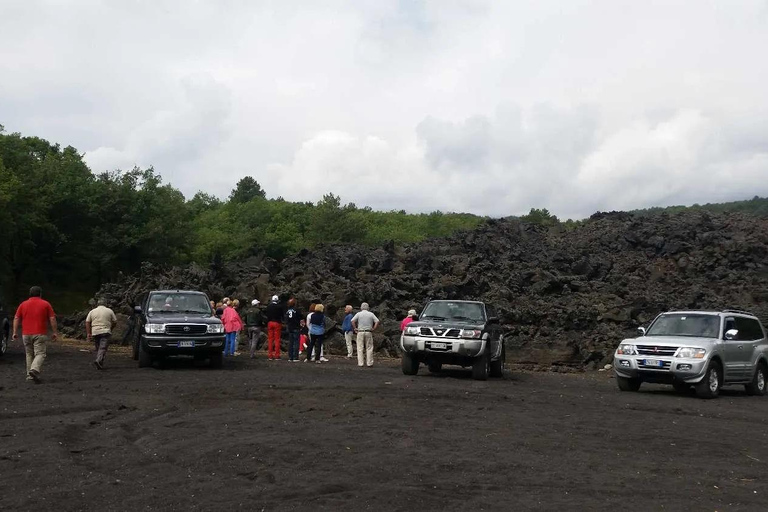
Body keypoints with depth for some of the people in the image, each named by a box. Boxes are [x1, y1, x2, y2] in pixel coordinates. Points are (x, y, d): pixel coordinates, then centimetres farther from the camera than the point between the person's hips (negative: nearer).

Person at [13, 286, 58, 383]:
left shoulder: (23, 304, 9)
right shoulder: (46, 304, 1)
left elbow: (16, 318, 5)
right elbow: (52, 319, -3)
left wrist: (15, 332, 7)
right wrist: (55, 332, 2)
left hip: (26, 334, 4)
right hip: (40, 334, -3)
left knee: (29, 354, 15)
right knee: (40, 353, -5)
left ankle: (30, 375, 17)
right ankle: (34, 370, -28)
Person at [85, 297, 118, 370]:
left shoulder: (92, 311, 12)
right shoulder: (109, 311, 6)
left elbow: (87, 322, 6)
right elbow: (115, 322, 7)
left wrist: (88, 333, 5)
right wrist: (110, 329, 23)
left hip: (95, 333, 3)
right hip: (105, 332, -3)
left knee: (98, 348, 14)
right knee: (103, 348, -9)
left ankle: (100, 365, 15)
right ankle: (98, 361, -30)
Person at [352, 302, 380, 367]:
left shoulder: (359, 314, 2)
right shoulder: (371, 314, 6)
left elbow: (352, 321, -10)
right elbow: (377, 321, -3)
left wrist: (355, 328, -1)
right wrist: (373, 329, 1)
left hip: (360, 332, -1)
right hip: (368, 332, 1)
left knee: (360, 348, 2)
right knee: (369, 348, 5)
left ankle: (360, 363, -1)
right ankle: (369, 363, 2)